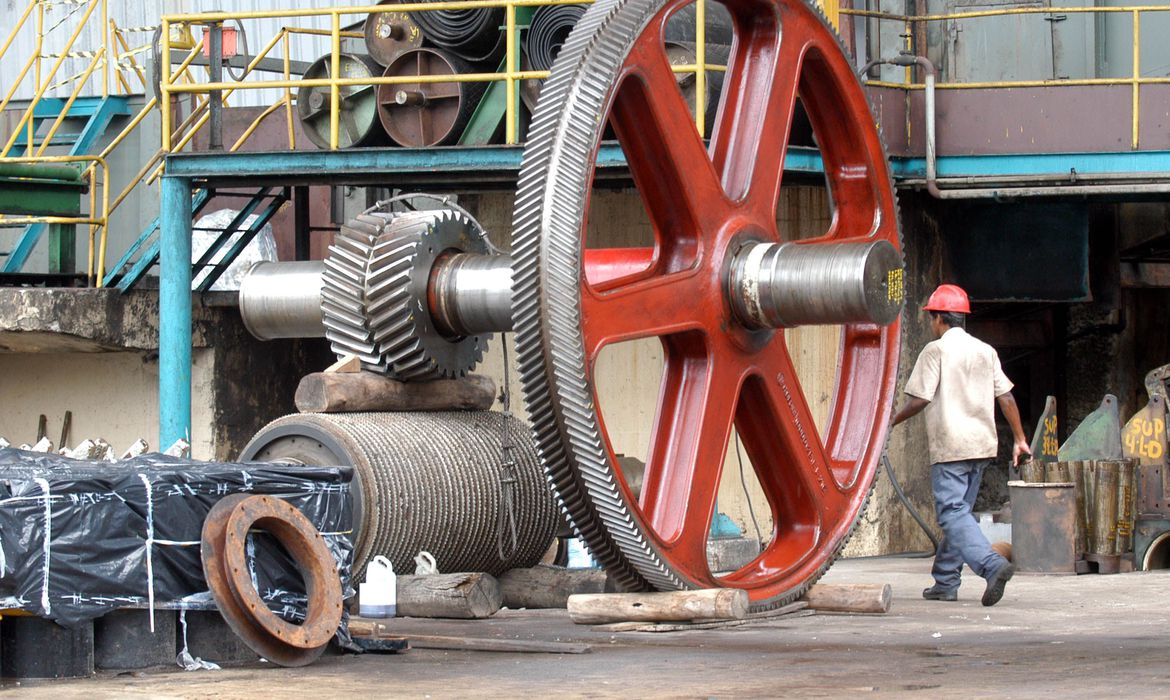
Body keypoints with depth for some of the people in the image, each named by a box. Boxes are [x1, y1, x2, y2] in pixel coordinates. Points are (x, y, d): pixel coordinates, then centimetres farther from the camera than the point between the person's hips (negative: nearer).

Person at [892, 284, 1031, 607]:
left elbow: (918, 400, -10)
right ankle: (945, 582, 18)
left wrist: (890, 422, 5)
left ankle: (993, 565, -31)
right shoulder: (985, 351, 13)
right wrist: (1019, 440, 17)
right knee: (959, 512, 15)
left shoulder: (936, 351, -6)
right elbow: (1006, 398, 11)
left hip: (950, 446, -7)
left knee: (953, 513, -11)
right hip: (982, 444, 7)